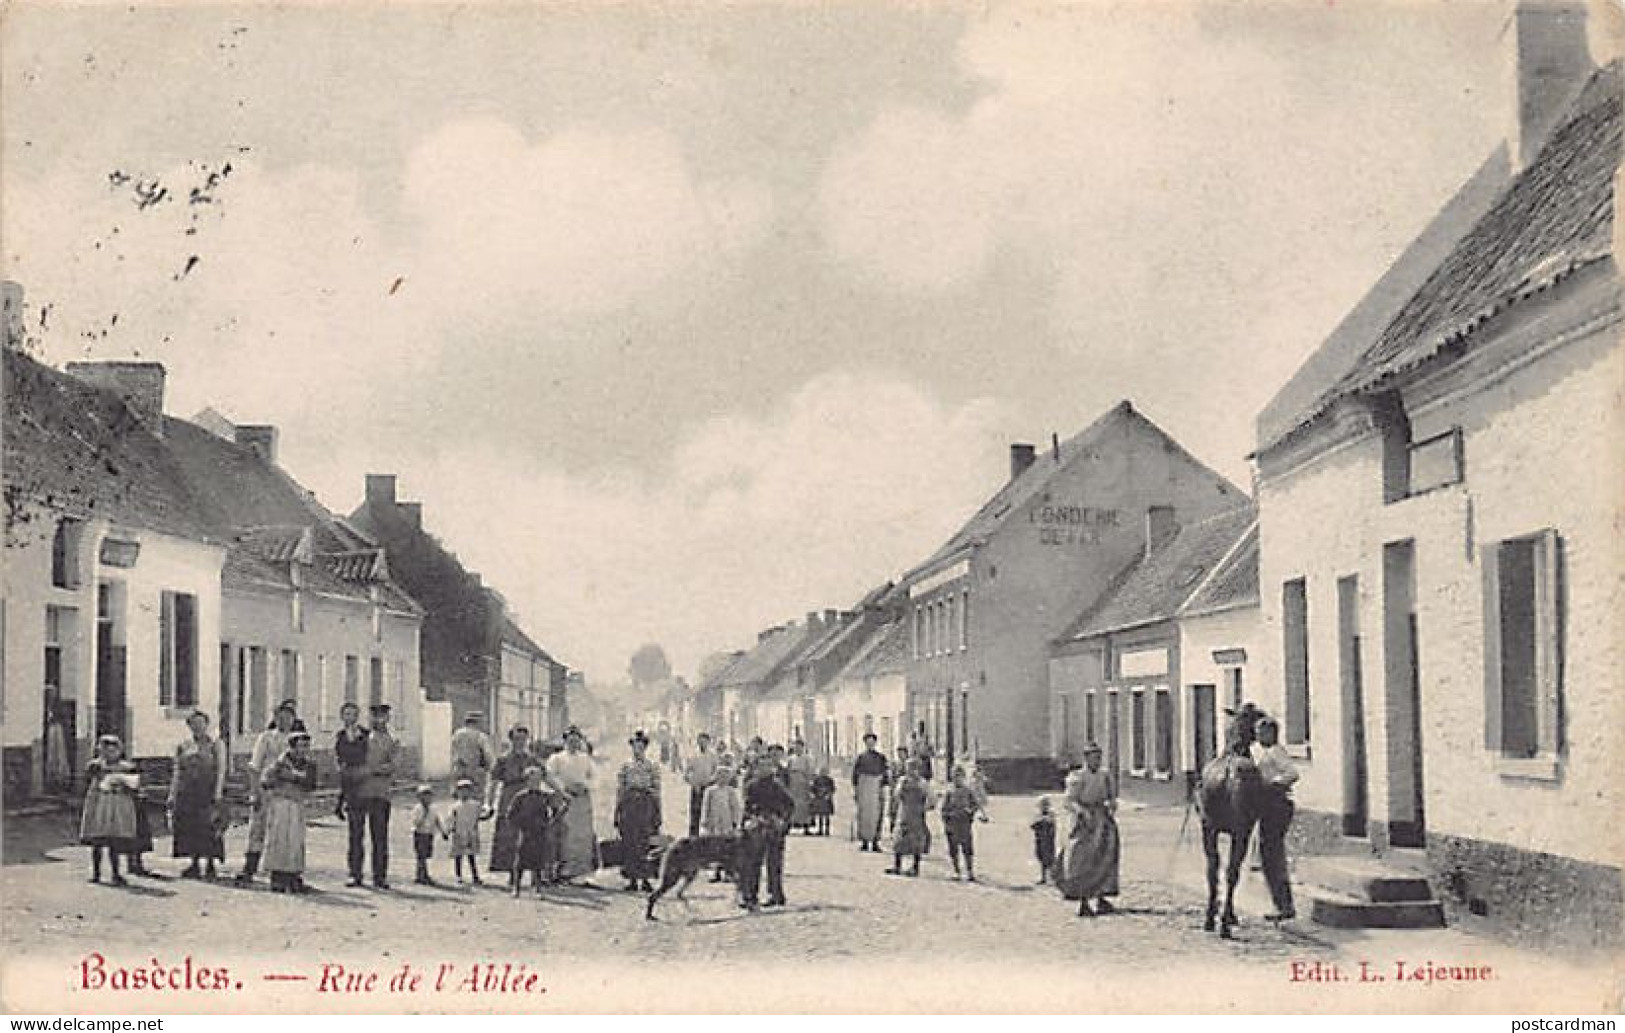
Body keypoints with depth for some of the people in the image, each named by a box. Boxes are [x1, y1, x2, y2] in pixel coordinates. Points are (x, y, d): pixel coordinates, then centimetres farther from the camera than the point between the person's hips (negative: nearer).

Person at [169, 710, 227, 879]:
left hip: (208, 792, -4)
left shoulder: (216, 745, 3)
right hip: (187, 792, 4)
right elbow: (177, 772, 15)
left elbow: (221, 770, -4)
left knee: (209, 827, -7)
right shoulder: (183, 746, 14)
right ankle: (195, 864, 8)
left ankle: (210, 865, -1)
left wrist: (218, 793, -14)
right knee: (189, 827, 0)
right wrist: (172, 795, 8)